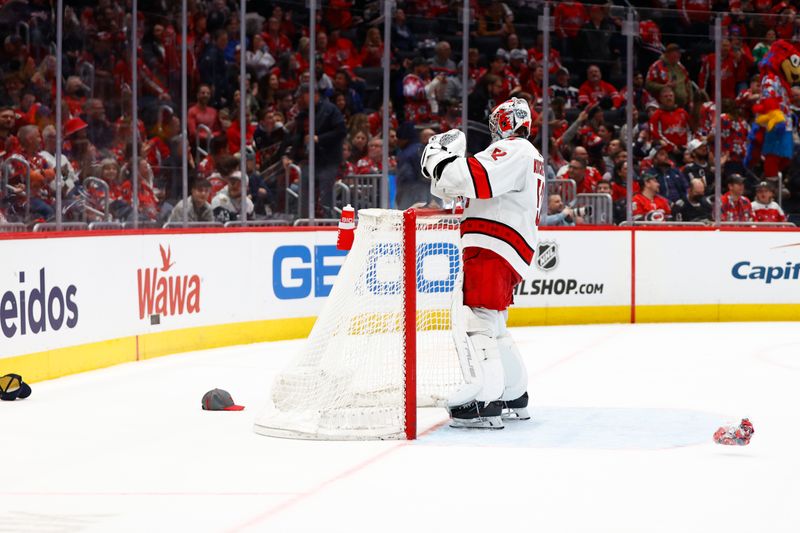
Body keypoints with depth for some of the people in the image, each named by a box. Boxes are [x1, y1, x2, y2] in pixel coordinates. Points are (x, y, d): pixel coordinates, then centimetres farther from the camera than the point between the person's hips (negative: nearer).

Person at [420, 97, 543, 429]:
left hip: (492, 251, -11)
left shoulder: (513, 150, -8)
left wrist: (439, 158, -10)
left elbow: (475, 180, -24)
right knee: (490, 324, 18)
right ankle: (514, 397, 23)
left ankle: (485, 401, -25)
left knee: (473, 318, -17)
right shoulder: (531, 157, 26)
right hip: (511, 252, 11)